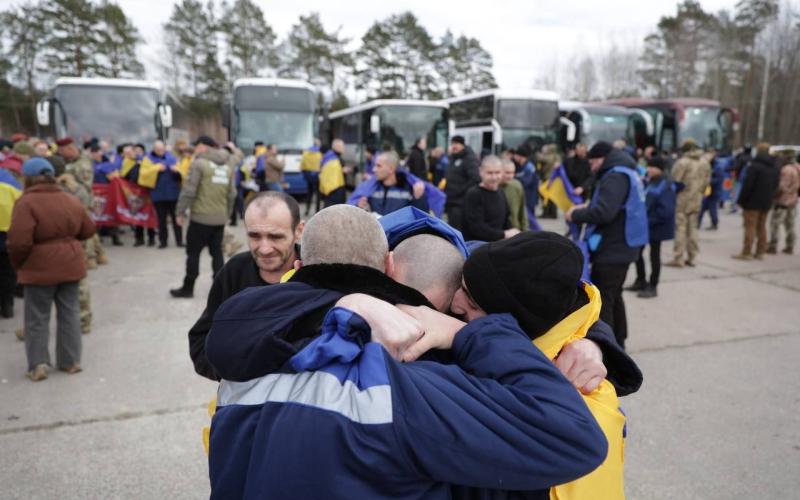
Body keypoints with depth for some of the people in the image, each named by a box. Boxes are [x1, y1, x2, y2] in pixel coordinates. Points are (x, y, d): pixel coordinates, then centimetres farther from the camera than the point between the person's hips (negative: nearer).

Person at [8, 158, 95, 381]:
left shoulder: (26, 202, -16)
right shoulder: (70, 199, 4)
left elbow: (19, 241, -21)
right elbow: (88, 230, 12)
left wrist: (17, 264, -4)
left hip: (40, 268, -5)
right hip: (70, 264, 5)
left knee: (37, 317, 8)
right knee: (69, 313, 14)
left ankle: (38, 365, 9)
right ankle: (70, 361, 20)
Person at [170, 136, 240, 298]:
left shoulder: (199, 163, -8)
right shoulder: (227, 166, 12)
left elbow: (189, 191, -13)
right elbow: (232, 194, 13)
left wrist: (180, 212, -6)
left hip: (201, 217, -6)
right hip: (220, 218, 6)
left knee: (193, 253, 3)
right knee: (217, 252, 11)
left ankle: (188, 288, 9)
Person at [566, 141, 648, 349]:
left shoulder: (615, 176, -18)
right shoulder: (626, 173, 15)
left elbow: (603, 212, -29)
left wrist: (576, 215, -15)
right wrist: (588, 207, 7)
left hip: (612, 249, -11)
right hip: (621, 247, 11)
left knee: (601, 300, -5)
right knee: (613, 296, 21)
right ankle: (617, 343, 33)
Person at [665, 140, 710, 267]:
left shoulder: (682, 162, -15)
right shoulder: (705, 163, 8)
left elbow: (675, 181, -15)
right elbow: (706, 181, 9)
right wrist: (699, 192, 17)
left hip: (682, 199, -6)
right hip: (696, 199, 6)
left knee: (680, 228, -4)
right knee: (692, 228, 12)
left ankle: (678, 259, -5)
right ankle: (691, 258, 15)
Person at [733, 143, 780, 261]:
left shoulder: (754, 166, -15)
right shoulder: (775, 168, 12)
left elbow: (747, 185, -18)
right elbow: (775, 186, 15)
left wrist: (741, 201, -11)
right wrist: (770, 199, 18)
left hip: (753, 202, -7)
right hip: (766, 203, 7)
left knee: (750, 227, -5)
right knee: (761, 227, 13)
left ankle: (746, 253, -4)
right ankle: (760, 252, 15)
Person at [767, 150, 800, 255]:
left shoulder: (786, 169, -22)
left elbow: (782, 186, -21)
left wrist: (775, 195, -9)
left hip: (782, 200, -9)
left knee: (775, 223, -1)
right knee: (790, 225, 14)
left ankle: (773, 246, 0)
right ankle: (790, 247, 20)